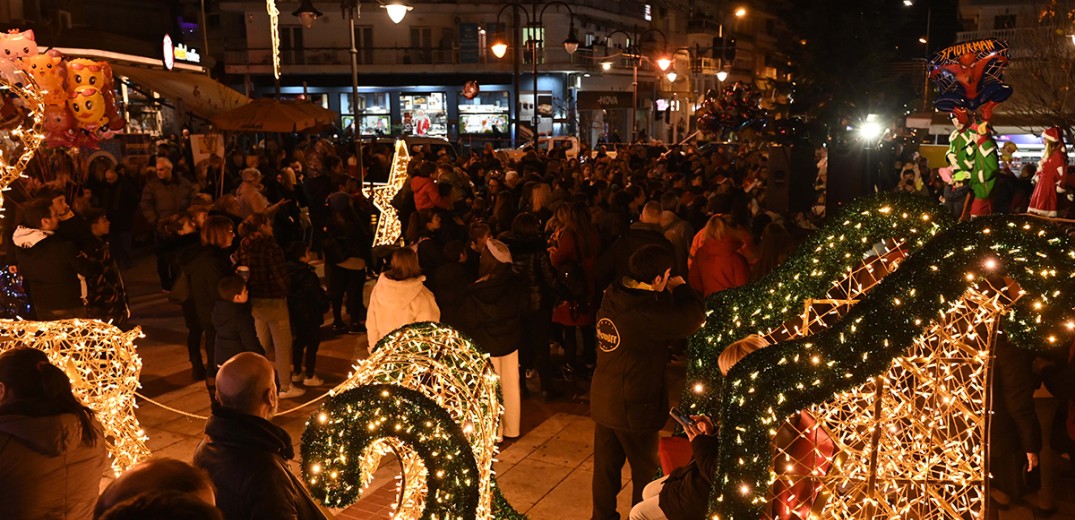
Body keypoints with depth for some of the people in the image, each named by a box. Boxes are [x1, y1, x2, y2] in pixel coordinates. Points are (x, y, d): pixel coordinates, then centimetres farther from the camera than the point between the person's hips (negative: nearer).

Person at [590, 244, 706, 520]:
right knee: (646, 471, 15)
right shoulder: (646, 313, -28)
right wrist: (681, 288, -5)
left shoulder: (611, 299, -4)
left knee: (606, 466, 21)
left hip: (603, 402, 7)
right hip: (635, 408, -7)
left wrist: (668, 294, -2)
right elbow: (694, 316, -21)